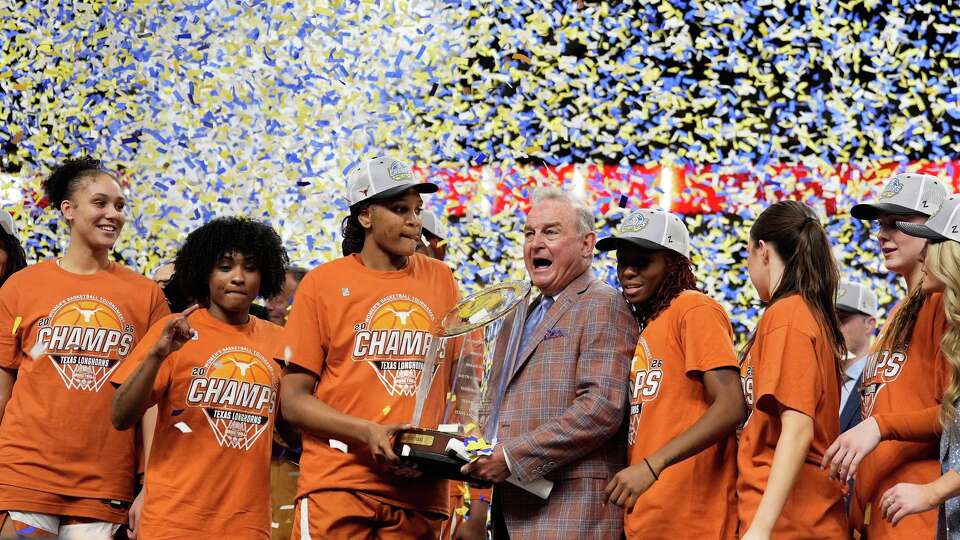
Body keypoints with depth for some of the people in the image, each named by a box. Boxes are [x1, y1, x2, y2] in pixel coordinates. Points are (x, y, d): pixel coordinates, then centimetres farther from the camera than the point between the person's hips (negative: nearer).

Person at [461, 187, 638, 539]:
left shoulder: (601, 305, -5)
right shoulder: (528, 314, 23)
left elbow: (602, 407, -17)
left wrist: (512, 457, -17)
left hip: (571, 510, -8)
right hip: (514, 510, 8)